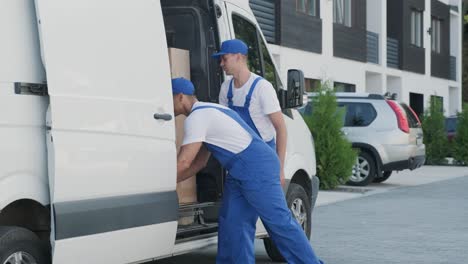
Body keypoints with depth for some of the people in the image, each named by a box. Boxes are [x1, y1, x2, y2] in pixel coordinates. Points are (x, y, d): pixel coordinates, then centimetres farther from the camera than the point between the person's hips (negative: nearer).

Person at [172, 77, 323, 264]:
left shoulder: (196, 117, -12)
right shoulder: (206, 111, 20)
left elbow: (183, 163, -17)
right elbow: (199, 163, 23)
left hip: (256, 168, -10)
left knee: (279, 222, -6)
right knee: (232, 222, 8)